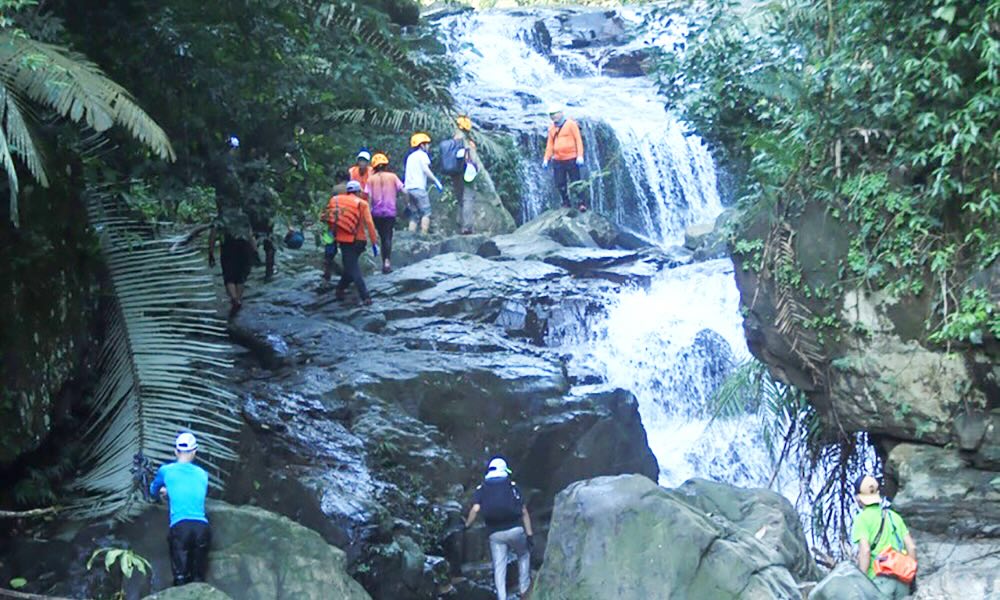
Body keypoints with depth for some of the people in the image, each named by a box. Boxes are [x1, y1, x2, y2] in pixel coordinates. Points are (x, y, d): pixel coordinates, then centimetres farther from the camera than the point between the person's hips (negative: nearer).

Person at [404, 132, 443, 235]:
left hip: (409, 188, 8)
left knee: (414, 216, 9)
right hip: (419, 188, -8)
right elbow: (426, 169, -14)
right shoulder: (422, 154, 1)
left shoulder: (410, 157, 23)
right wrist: (436, 181, -10)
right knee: (426, 213, -8)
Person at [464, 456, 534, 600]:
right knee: (524, 556, 24)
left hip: (495, 533, 0)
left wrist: (467, 525, 3)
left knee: (499, 566, 5)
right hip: (515, 529, 0)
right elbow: (524, 511, 3)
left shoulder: (481, 489, 10)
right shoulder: (512, 486, 9)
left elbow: (475, 509, -8)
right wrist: (529, 534, 4)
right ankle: (524, 588, 21)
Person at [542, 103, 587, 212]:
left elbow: (578, 140, -6)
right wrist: (546, 159, 7)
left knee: (575, 182, -4)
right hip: (557, 160, 5)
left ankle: (581, 203, 2)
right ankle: (566, 203, 16)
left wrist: (580, 156, -14)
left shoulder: (571, 124, -3)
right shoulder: (551, 128, 13)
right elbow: (550, 144, 16)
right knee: (560, 184, 4)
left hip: (571, 159, -5)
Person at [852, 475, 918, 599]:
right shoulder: (894, 516, 18)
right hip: (901, 579, 6)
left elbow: (865, 551, -12)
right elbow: (912, 547, 13)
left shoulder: (862, 519, 0)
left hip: (879, 579, -6)